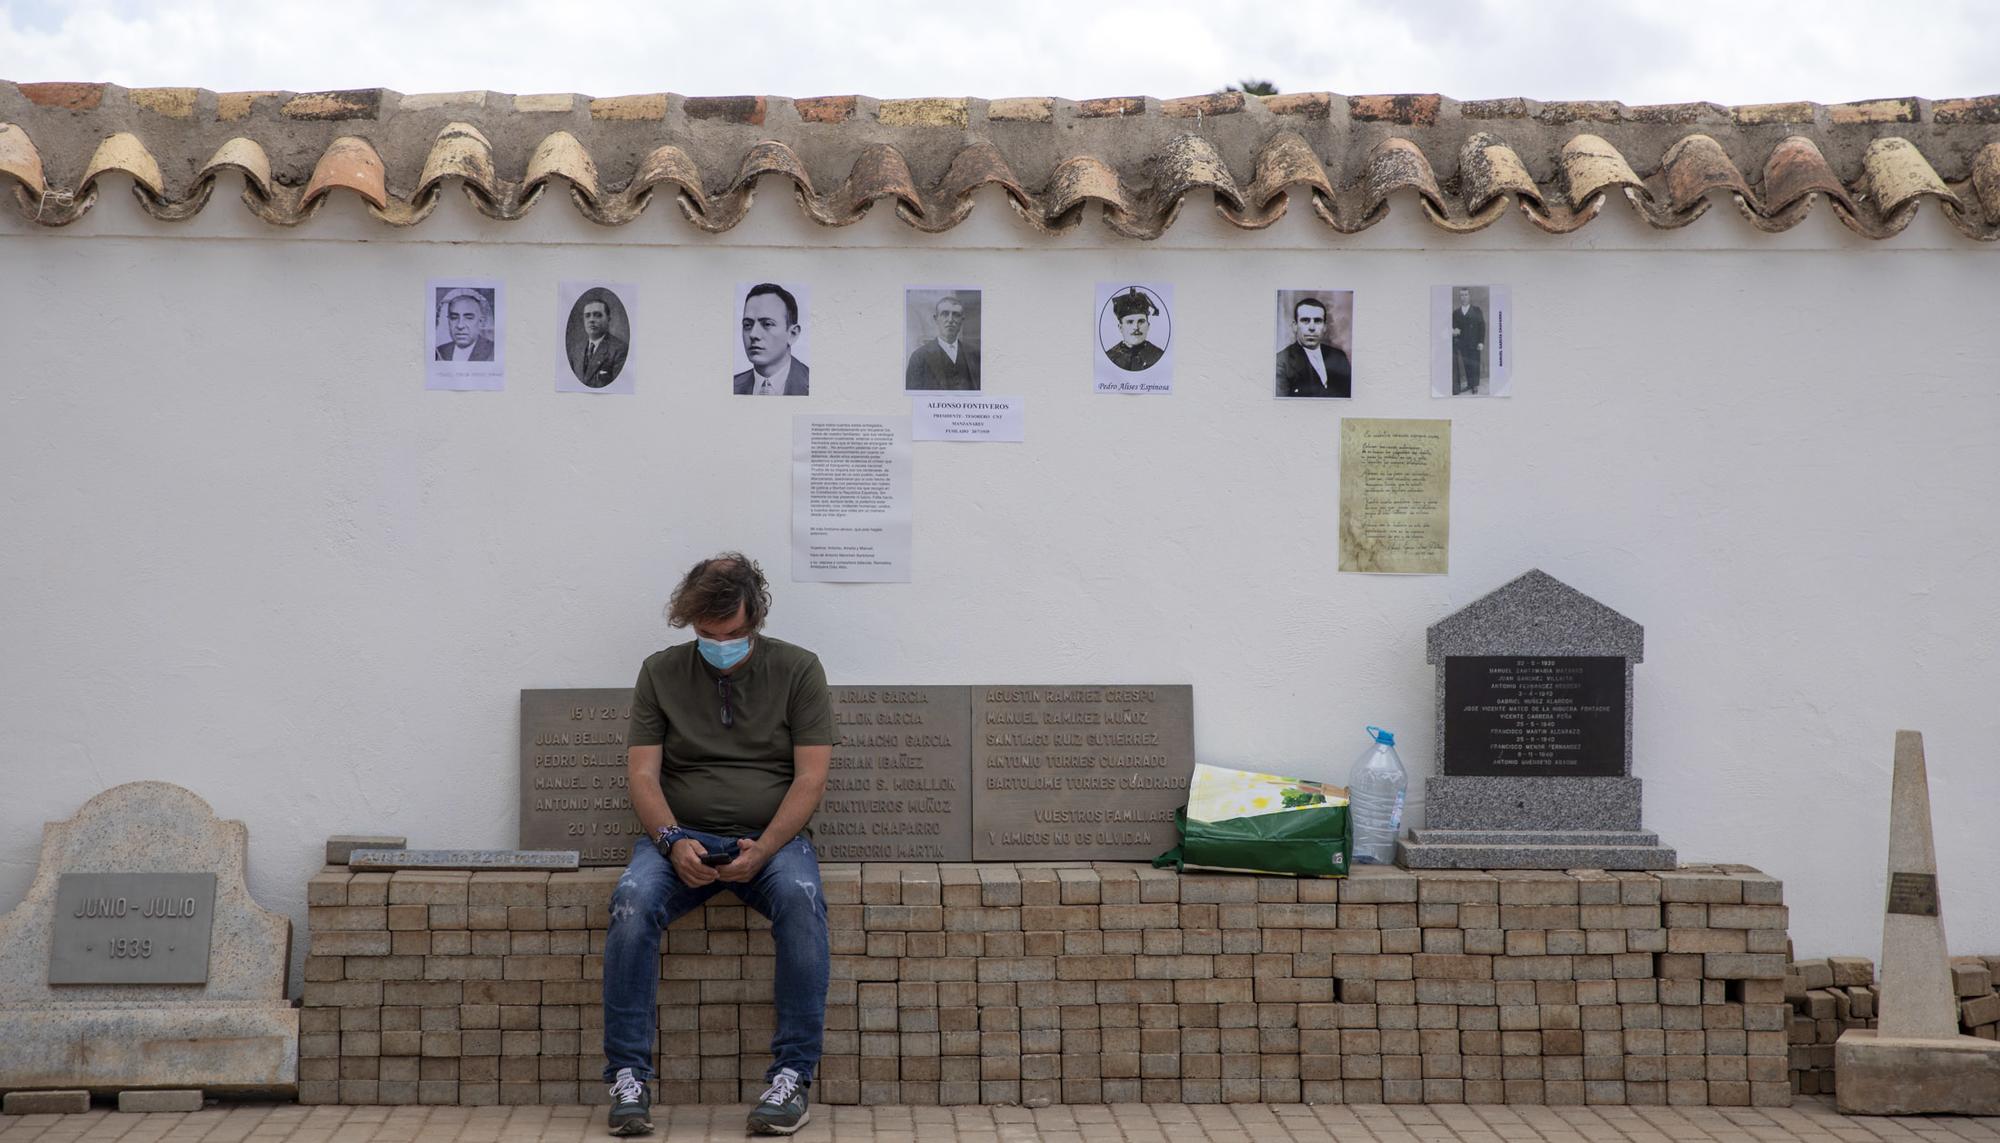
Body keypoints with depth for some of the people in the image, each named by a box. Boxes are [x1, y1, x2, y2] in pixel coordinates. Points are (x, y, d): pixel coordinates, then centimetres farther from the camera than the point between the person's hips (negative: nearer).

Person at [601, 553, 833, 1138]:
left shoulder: (798, 670, 4)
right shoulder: (661, 672, 8)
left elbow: (810, 778, -3)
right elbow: (642, 773, 2)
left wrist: (763, 849, -17)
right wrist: (674, 842, -17)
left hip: (772, 837, -1)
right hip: (682, 837, 1)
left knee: (801, 897, -34)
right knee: (632, 899, -31)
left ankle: (792, 1074, -27)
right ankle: (628, 1077, -25)